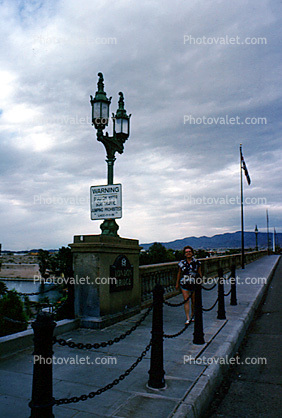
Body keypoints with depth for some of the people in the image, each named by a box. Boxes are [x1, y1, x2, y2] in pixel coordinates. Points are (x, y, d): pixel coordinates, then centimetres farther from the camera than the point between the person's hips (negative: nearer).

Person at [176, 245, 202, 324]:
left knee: (194, 301, 9)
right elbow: (179, 273, 11)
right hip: (184, 285, 0)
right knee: (186, 301, -5)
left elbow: (199, 273, 7)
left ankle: (193, 316, 29)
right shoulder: (182, 263, 2)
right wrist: (177, 283, 13)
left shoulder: (196, 262, 0)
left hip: (195, 284, 0)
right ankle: (187, 319, -2)